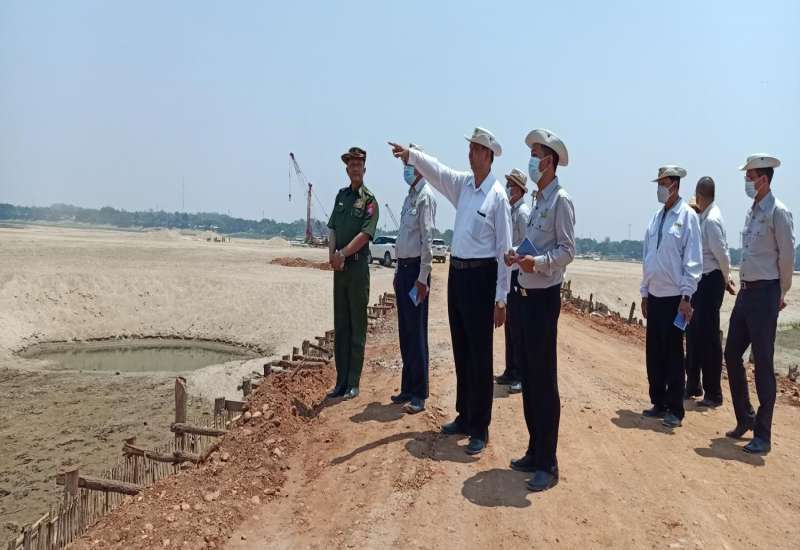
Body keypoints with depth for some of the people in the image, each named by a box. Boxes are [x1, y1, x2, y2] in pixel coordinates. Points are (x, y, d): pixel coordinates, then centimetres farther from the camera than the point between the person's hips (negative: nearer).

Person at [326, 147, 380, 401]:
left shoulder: (369, 200, -4)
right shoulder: (341, 195, 14)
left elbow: (365, 234, -14)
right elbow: (332, 228, 9)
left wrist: (342, 253, -17)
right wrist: (332, 254, -6)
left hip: (358, 266, -6)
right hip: (339, 267, 6)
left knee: (357, 327, 0)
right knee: (340, 326, 10)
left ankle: (353, 384, 7)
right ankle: (341, 382, 18)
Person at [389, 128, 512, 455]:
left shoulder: (498, 196, -10)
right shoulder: (463, 184, 11)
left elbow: (504, 250, -12)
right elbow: (436, 170, 5)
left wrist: (501, 299, -13)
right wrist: (411, 156, -15)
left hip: (482, 275, -7)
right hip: (457, 272, 7)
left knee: (480, 355, -1)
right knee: (461, 351, 15)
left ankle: (480, 428, 10)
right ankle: (464, 416, 29)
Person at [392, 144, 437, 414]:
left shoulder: (425, 197, -11)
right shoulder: (410, 195, 16)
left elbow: (427, 239, -17)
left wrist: (422, 277, -19)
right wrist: (399, 270, 16)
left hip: (416, 269, -9)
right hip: (403, 267, 9)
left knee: (417, 333, -5)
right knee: (404, 331, 13)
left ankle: (419, 395, 3)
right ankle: (407, 388, 24)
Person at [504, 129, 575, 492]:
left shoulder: (561, 200, -9)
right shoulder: (538, 199, 17)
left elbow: (567, 250, -16)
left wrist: (537, 262, -29)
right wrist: (518, 255, 4)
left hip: (545, 296, -9)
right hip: (527, 294, 9)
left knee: (544, 380, -5)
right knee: (528, 376, 14)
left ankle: (548, 464, 4)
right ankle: (534, 452, 26)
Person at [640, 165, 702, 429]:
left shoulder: (687, 216, -8)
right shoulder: (656, 217, 11)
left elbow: (693, 259, -10)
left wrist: (686, 297, -13)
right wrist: (644, 292, 14)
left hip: (675, 296, -6)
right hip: (654, 295, 6)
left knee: (673, 355, 0)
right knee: (654, 353, 11)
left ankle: (675, 410, 10)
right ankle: (658, 403, 24)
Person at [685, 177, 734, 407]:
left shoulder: (712, 220, -18)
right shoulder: (703, 217, 8)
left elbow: (722, 253, -15)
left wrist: (726, 279, -4)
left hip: (711, 281, -9)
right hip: (700, 281, 9)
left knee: (709, 337, -2)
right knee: (693, 334, 15)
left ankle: (713, 394, 9)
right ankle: (693, 386, 28)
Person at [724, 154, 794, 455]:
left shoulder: (778, 212, -12)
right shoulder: (752, 210, 13)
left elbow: (787, 256, -10)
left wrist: (781, 293, -2)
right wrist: (744, 286, 14)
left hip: (765, 293, -8)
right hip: (746, 291, 8)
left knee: (763, 363, -3)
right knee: (732, 354, 12)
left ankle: (762, 435, 6)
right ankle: (745, 418, 29)